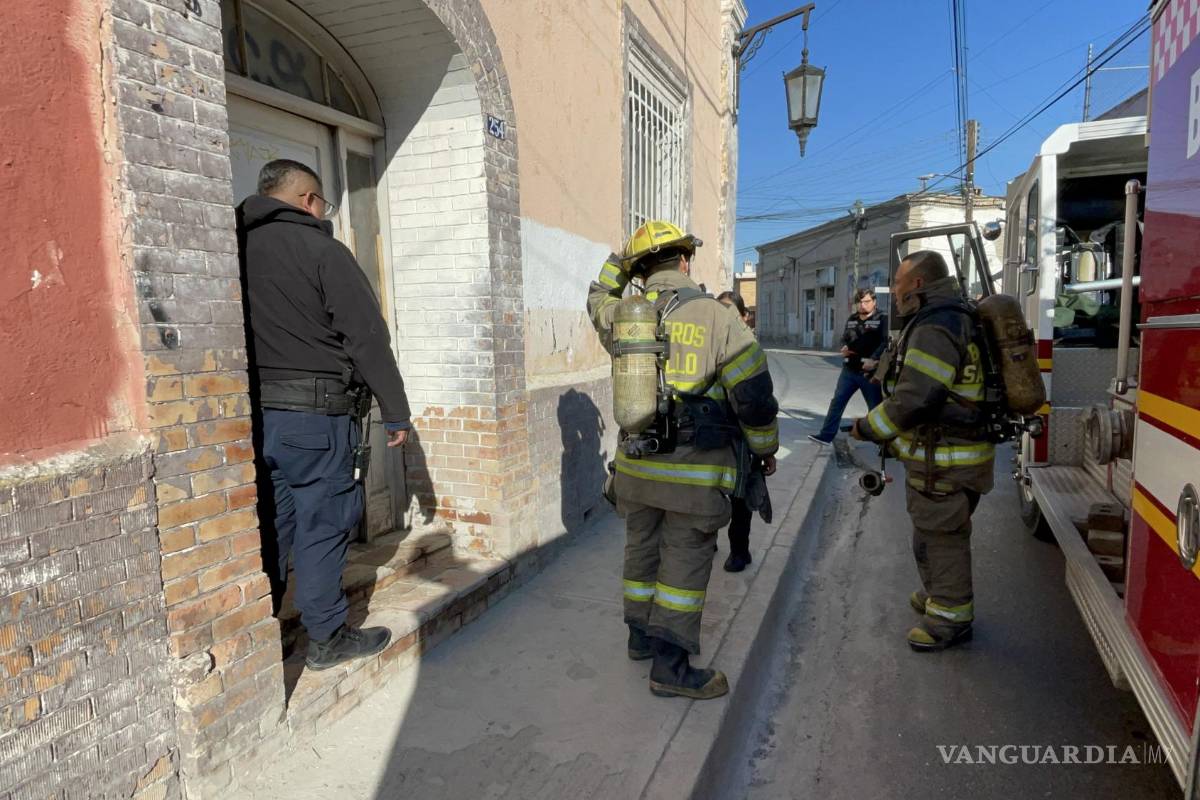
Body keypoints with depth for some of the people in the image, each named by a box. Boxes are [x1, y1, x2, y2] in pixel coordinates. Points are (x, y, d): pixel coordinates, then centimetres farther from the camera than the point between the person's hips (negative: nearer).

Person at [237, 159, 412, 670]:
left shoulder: (237, 247, 11)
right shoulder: (320, 249, -6)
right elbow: (368, 337, -9)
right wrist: (395, 411, -3)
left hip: (251, 411, 6)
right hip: (313, 414, -6)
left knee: (269, 522, 15)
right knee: (322, 522, 3)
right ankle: (326, 637, 14)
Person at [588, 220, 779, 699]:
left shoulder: (620, 317, -1)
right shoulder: (718, 319, -12)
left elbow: (599, 298, 26)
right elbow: (754, 398, -8)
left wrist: (622, 259, 24)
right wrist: (766, 450, 7)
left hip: (635, 465, 5)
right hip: (695, 472, -5)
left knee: (642, 550, 19)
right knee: (685, 561, 5)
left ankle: (642, 635, 36)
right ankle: (670, 666, 13)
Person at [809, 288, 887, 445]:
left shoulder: (882, 319, -8)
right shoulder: (852, 319, 12)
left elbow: (885, 342, -19)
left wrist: (874, 359, -32)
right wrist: (845, 347, 0)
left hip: (870, 372, -6)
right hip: (849, 370, 6)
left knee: (876, 408, 5)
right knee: (837, 401, 6)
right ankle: (826, 435, 13)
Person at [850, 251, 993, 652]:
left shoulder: (935, 328, -22)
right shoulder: (949, 319, 13)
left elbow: (914, 399, -27)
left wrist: (867, 428, -16)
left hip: (943, 460, -10)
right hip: (942, 451, 10)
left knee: (941, 535, 2)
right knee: (933, 531, 23)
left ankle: (949, 619, 16)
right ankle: (936, 595, 41)